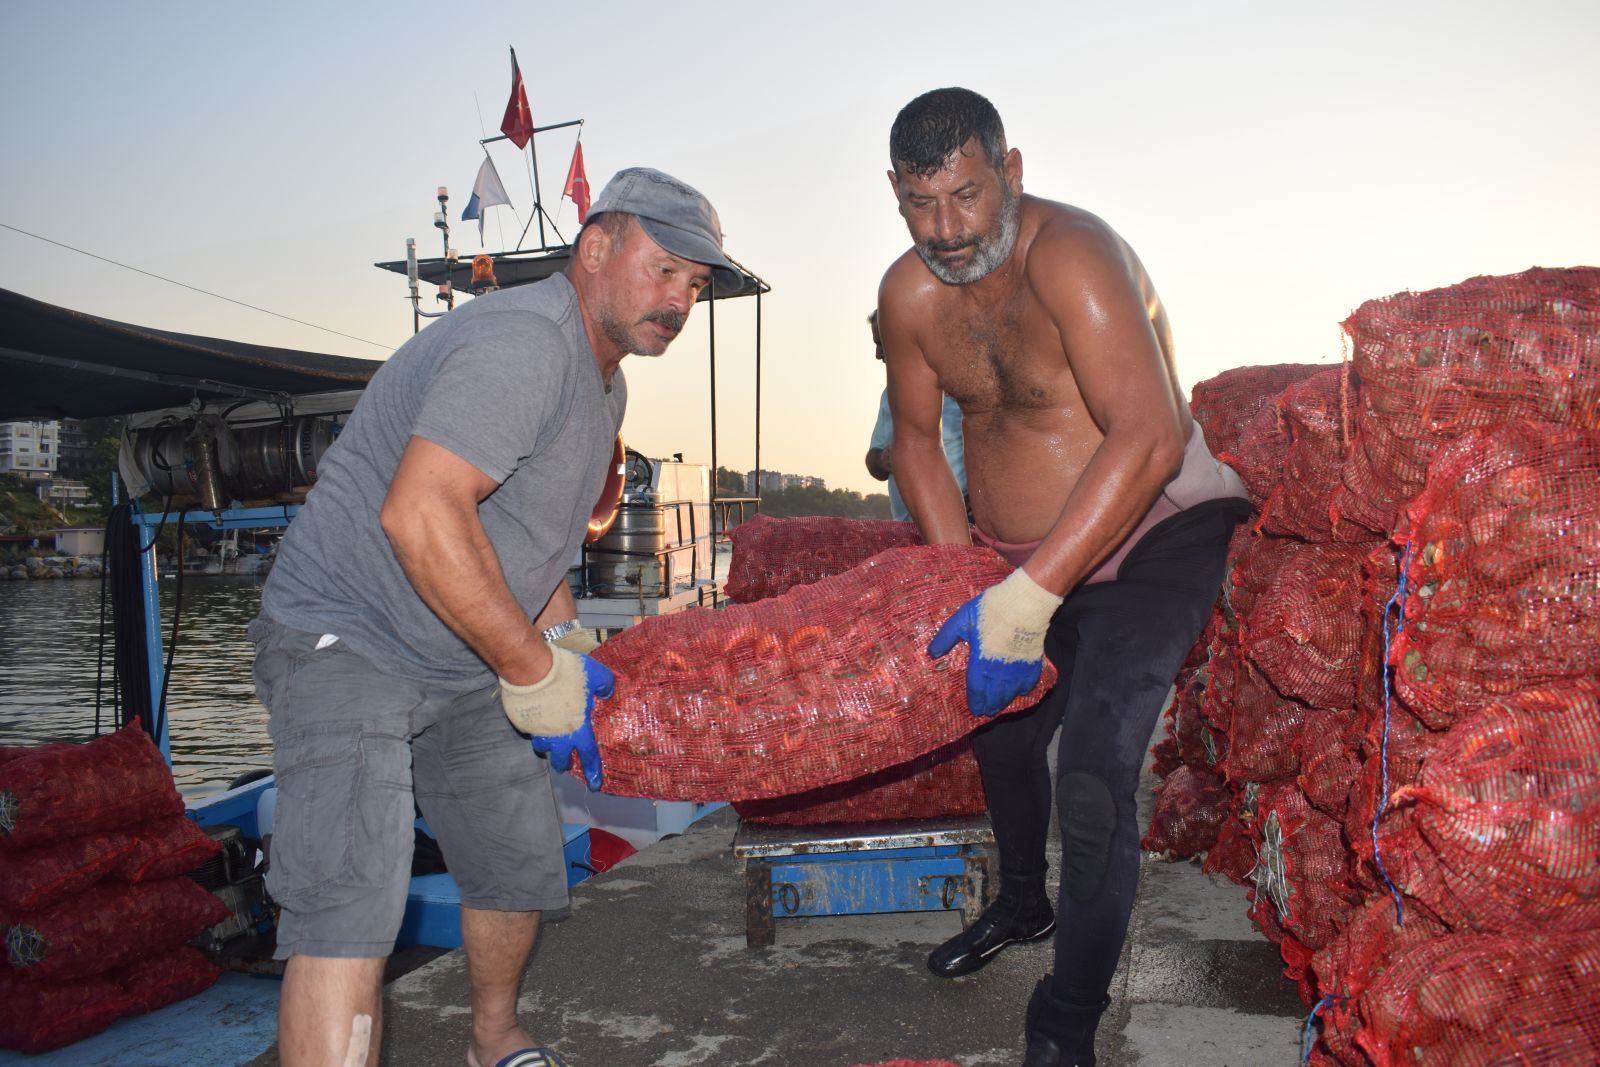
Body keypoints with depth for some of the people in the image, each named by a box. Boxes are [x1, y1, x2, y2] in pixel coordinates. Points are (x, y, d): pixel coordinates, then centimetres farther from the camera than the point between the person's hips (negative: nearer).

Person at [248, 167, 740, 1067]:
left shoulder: (605, 381, 11)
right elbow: (420, 515, -34)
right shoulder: (525, 339, -23)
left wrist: (568, 644, 7)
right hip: (345, 642, -9)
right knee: (352, 904, -18)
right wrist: (534, 670, -26)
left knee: (522, 866, 15)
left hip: (467, 660, 9)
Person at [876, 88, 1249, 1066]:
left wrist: (1026, 600, -40)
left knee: (1092, 780, -18)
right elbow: (918, 439, 6)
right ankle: (1023, 904, 48)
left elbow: (1149, 438, -38)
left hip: (1151, 539, -7)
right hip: (1021, 558, 7)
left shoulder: (1070, 253, -27)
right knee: (1001, 727, 20)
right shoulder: (910, 295, -6)